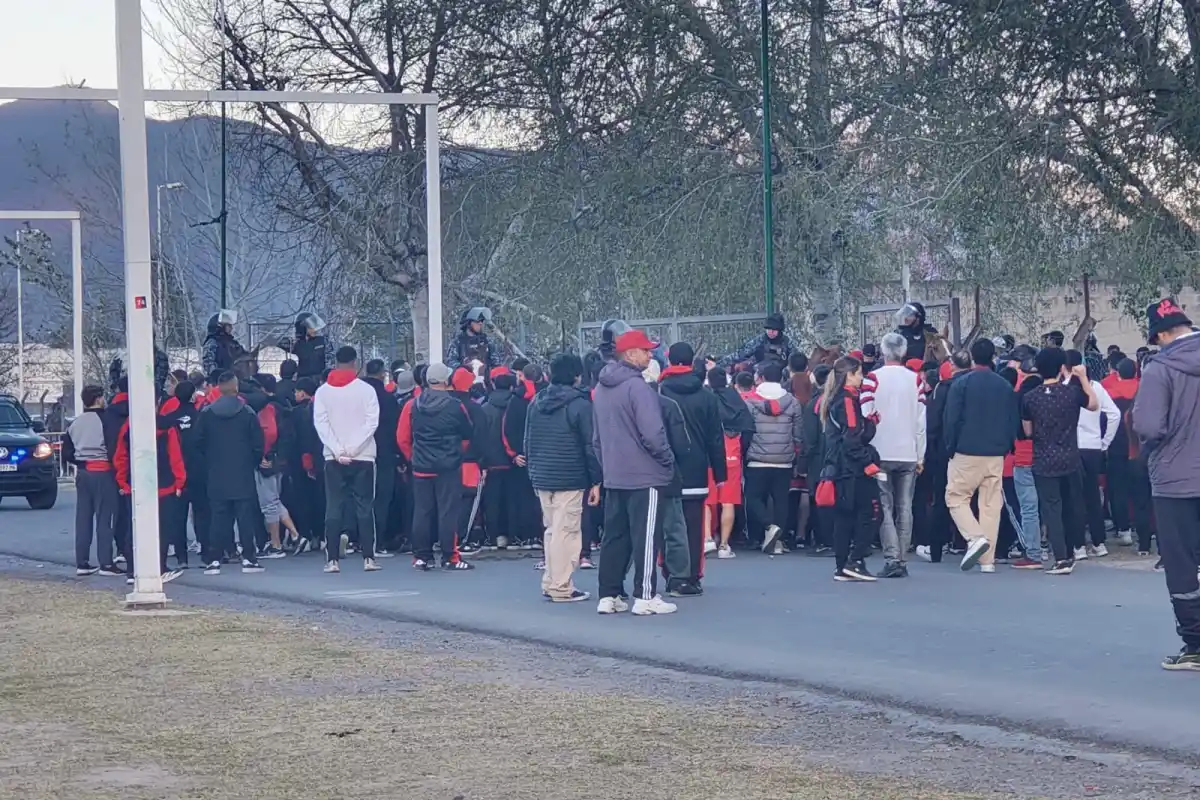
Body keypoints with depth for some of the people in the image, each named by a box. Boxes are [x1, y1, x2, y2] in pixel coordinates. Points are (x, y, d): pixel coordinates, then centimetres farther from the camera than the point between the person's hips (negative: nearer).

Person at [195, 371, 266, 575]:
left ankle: (214, 560, 1)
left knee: (218, 516, 4)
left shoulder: (206, 413, -1)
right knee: (246, 515, 1)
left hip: (216, 476, 2)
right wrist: (254, 464, 13)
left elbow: (200, 443, 3)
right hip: (243, 475, -2)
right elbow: (258, 443, -2)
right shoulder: (247, 413, -5)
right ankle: (248, 558, -2)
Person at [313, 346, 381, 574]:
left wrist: (338, 451, -6)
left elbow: (320, 423, -2)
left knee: (333, 509, 4)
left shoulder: (323, 391, 4)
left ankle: (332, 559, 0)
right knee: (365, 508, 2)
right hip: (363, 457, -2)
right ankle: (368, 557, -2)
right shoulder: (366, 390, -2)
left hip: (334, 459, 2)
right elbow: (372, 422, -8)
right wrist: (353, 448, -9)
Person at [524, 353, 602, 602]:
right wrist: (596, 481, -5)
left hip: (541, 478, 7)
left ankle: (550, 582, 18)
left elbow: (529, 441, 15)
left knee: (552, 529, 16)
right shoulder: (580, 405, -11)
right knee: (566, 532, -3)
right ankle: (561, 587, -3)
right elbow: (591, 446, -10)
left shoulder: (536, 403, 9)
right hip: (570, 480, -7)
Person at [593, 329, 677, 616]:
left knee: (614, 536, 11)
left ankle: (608, 596, 11)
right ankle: (645, 597, -2)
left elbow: (597, 436, 19)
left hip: (614, 476, 8)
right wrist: (668, 460, -6)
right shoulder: (637, 387, -15)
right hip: (644, 476, -8)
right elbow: (652, 433, -20)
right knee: (646, 537, -3)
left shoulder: (602, 388, 12)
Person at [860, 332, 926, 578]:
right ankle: (902, 561, 6)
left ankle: (892, 559, -11)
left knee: (885, 507, 0)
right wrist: (920, 456, 10)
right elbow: (921, 421, 3)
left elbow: (865, 418, -7)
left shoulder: (873, 378, -5)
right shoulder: (915, 380, 3)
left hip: (881, 454, -2)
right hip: (908, 454, 2)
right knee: (905, 508, 7)